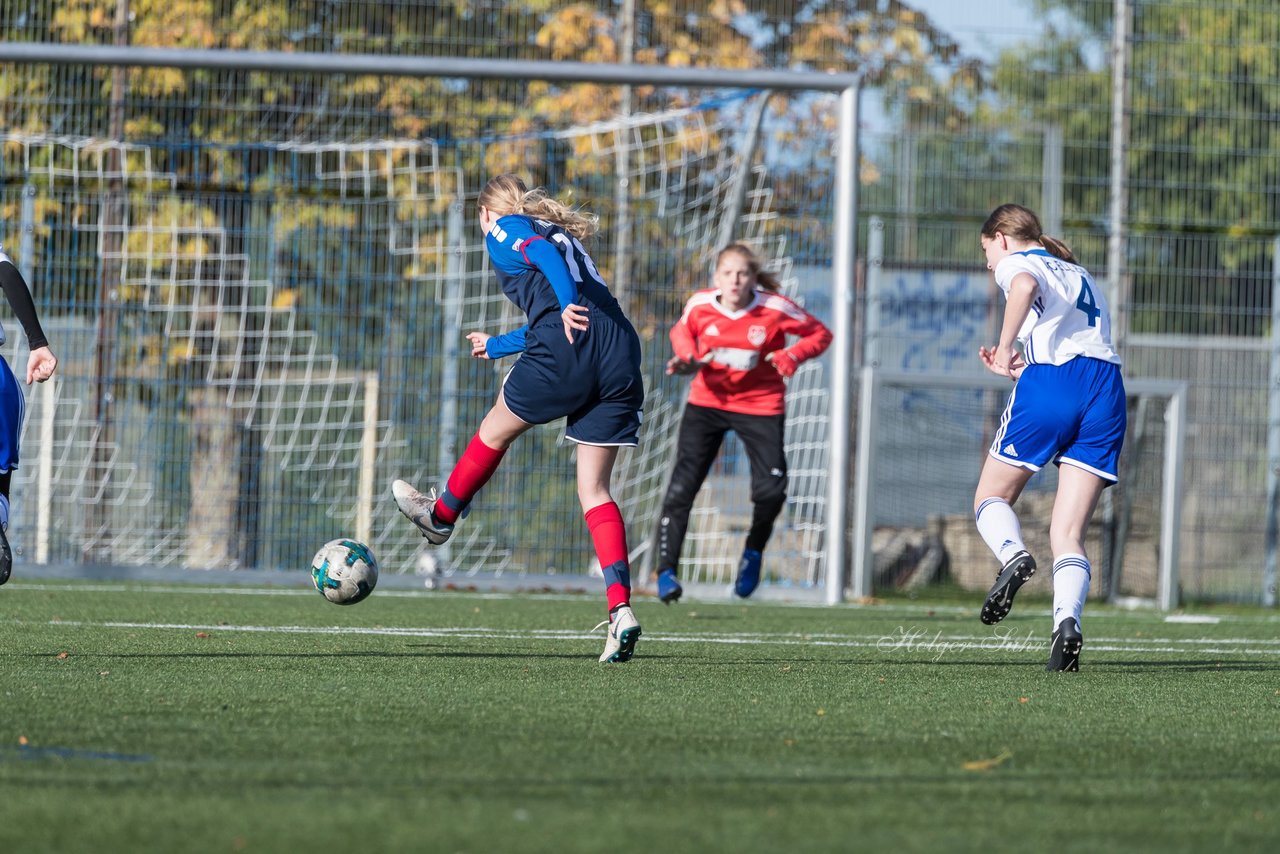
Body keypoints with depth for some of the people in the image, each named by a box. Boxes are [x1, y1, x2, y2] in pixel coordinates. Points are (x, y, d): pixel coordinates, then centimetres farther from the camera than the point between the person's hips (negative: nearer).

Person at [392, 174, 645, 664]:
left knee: (497, 429, 22)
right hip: (621, 354, 6)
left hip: (567, 349, -6)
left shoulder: (504, 231, 13)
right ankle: (621, 612, -9)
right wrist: (497, 346, 58)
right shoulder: (561, 232, 35)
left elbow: (541, 253, -11)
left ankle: (441, 516, 44)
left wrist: (568, 302, -29)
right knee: (593, 491, 5)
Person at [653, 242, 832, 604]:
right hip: (707, 401, 1)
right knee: (682, 487, -11)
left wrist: (793, 355, -22)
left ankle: (754, 552, 22)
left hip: (760, 407, -1)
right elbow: (682, 330, 13)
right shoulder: (700, 305, -10)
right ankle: (666, 571, -3)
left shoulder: (775, 309, -17)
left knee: (770, 490, -11)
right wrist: (686, 358, -8)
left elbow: (819, 333, -3)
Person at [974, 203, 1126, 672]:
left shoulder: (1016, 262, 12)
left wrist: (1005, 347, -7)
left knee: (991, 498, 12)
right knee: (1068, 534, 1)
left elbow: (1025, 286, -15)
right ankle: (1067, 621, -24)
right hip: (1107, 384, 5)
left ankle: (1012, 555, -20)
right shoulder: (1081, 276, 33)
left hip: (1050, 381, -5)